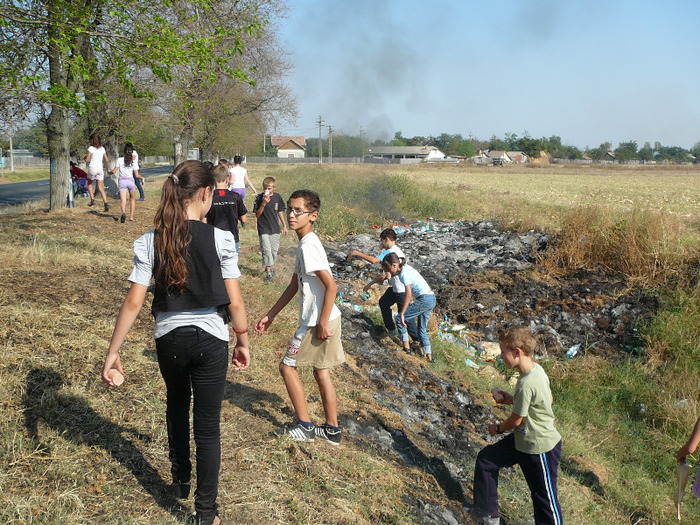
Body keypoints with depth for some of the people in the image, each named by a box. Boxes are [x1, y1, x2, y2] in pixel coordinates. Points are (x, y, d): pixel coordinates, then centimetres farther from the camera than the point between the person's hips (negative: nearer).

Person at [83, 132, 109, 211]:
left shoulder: (91, 148, -6)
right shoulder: (102, 148, 9)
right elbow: (106, 160, 9)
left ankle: (92, 199, 10)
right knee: (101, 188, 3)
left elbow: (87, 160, -7)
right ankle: (106, 204, -11)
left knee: (89, 184, 22)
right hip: (100, 168, 4)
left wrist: (84, 158, 15)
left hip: (92, 168, -4)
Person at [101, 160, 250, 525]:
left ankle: (180, 481, 44)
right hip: (210, 339, -2)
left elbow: (133, 303, -9)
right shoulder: (220, 239, -13)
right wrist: (243, 342, 4)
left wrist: (113, 352, -2)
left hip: (169, 338, 3)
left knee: (177, 406, 30)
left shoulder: (150, 243, -7)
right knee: (208, 425, 10)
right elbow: (234, 303, -11)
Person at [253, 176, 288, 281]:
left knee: (274, 250, 11)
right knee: (266, 250, -9)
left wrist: (284, 225, 15)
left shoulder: (277, 197, 2)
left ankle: (271, 266, 35)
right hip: (263, 229, -4)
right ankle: (268, 272, -2)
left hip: (275, 229, 4)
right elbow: (257, 214, -12)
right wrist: (263, 204, -25)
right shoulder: (259, 198, -8)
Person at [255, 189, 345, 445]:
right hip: (323, 319, 9)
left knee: (287, 366, 5)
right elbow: (294, 286, 18)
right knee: (321, 372, 16)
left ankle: (305, 426, 13)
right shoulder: (305, 243, 11)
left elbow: (331, 286, -25)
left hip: (317, 322, -9)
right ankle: (332, 430, 26)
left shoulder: (309, 245, -20)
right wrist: (270, 315, 20)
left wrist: (322, 323, -21)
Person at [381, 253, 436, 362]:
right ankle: (429, 356, 17)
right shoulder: (405, 268, 14)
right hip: (432, 299, 10)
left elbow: (408, 294, -23)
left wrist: (402, 314, -22)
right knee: (422, 329, 17)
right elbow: (388, 276, 32)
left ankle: (406, 347, 2)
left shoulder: (404, 274, -14)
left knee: (399, 319, 0)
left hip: (424, 299, -10)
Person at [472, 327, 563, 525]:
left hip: (540, 449, -10)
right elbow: (549, 398, 12)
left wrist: (498, 428, 1)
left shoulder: (527, 384, -32)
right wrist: (513, 400, 6)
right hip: (522, 439, 10)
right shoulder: (536, 368, -4)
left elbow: (516, 421, -20)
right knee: (486, 459, 16)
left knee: (545, 498, 6)